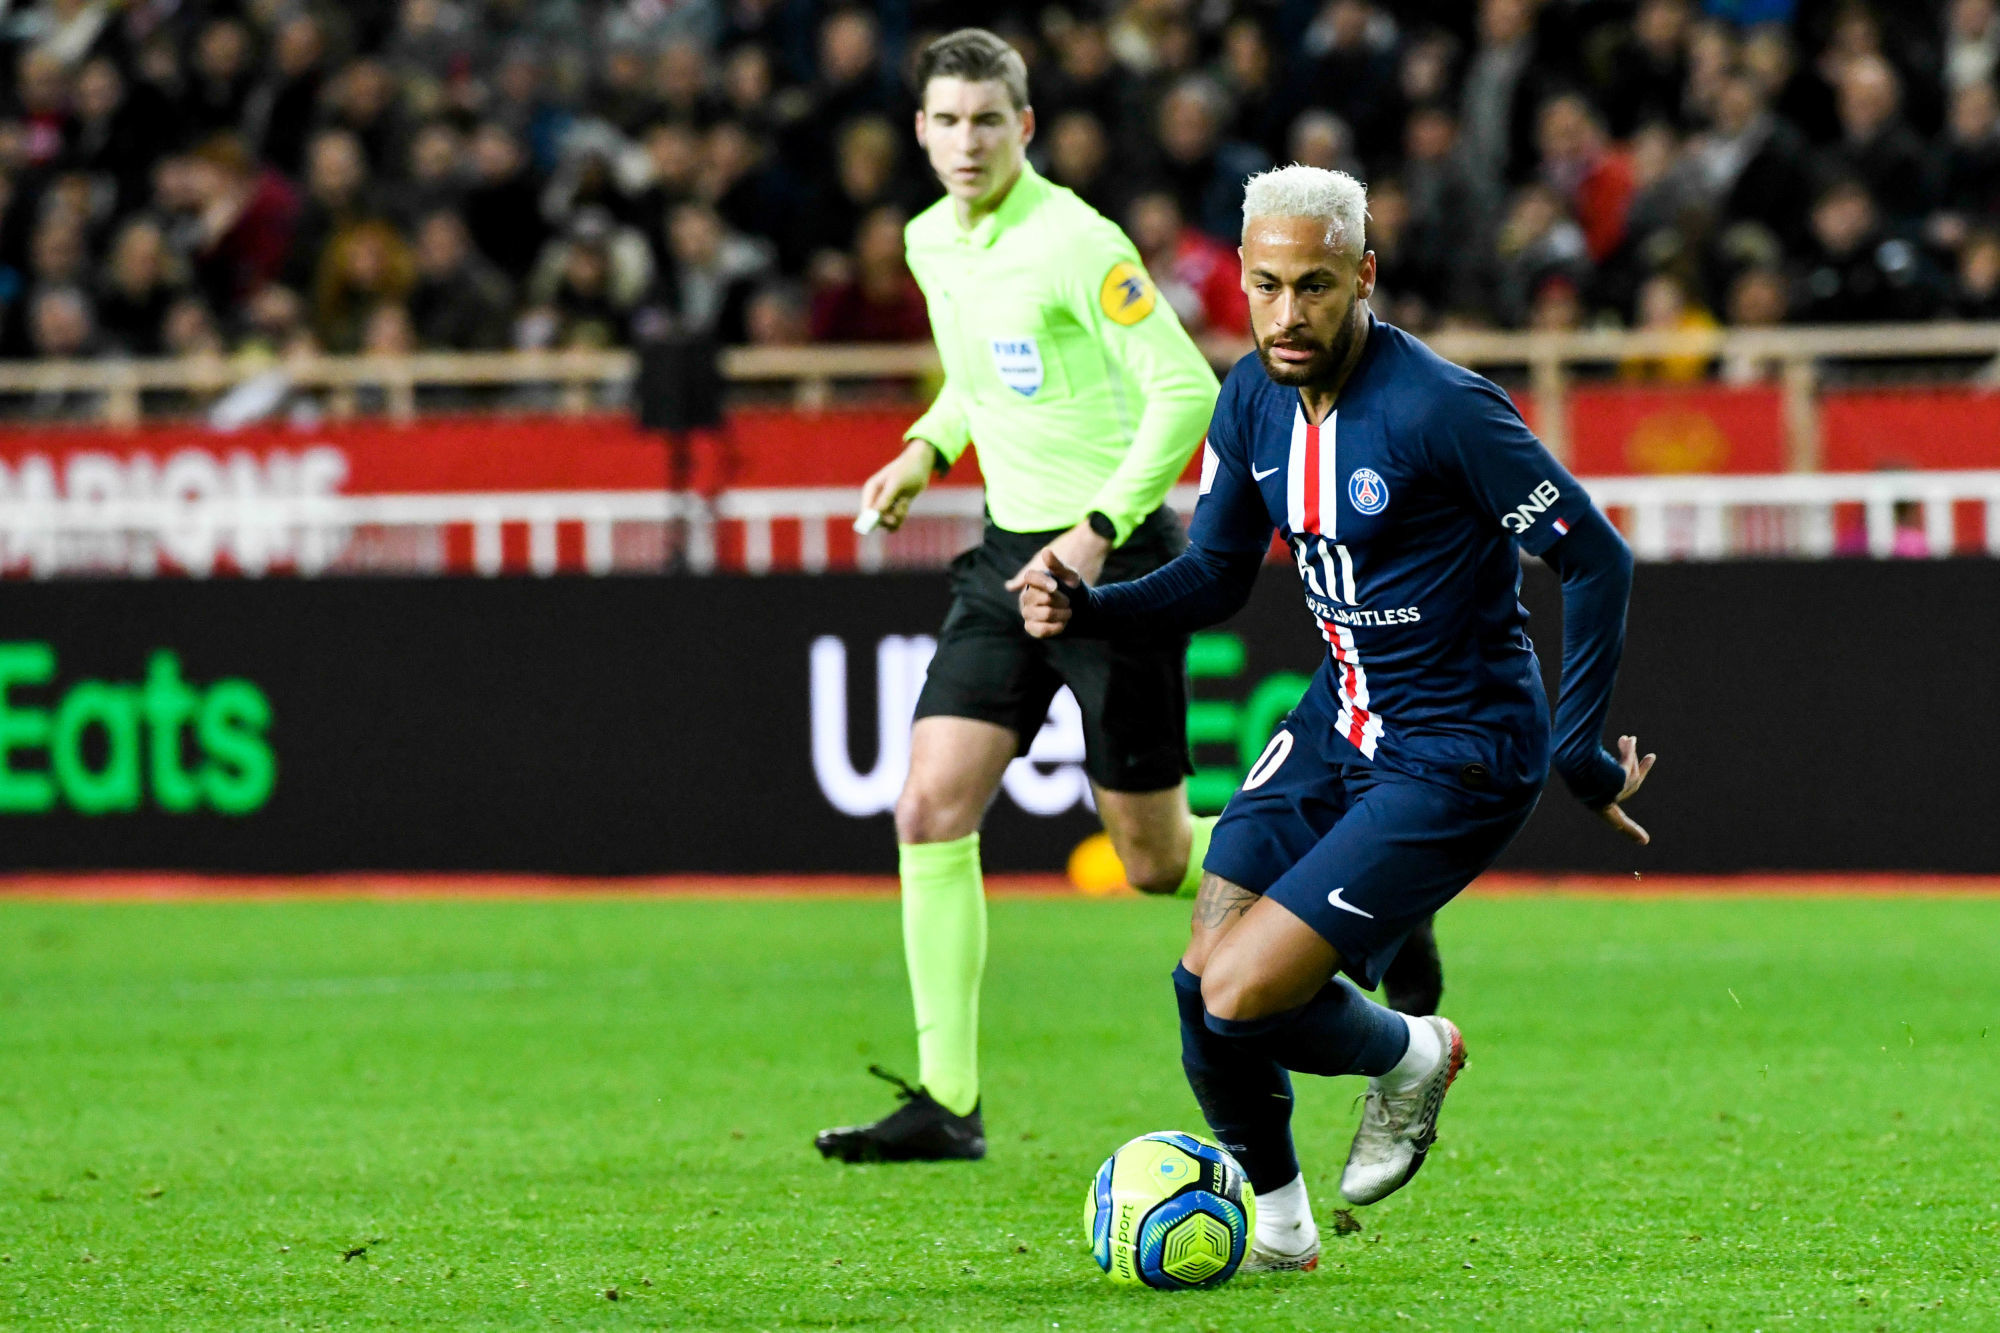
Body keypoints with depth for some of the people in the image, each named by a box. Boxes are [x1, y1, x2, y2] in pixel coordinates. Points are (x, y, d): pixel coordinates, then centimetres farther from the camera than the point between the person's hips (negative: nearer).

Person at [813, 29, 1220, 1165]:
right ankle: (949, 1103, -5)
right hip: (1010, 552, 7)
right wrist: (929, 447, 13)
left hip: (1117, 557, -7)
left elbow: (1186, 390, -19)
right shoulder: (932, 242, 8)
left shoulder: (1073, 243, -16)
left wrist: (1098, 533, -24)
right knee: (931, 813, -8)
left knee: (1156, 861, 0)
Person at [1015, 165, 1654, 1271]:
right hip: (1338, 723, 7)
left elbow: (1596, 560, -17)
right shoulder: (1253, 398, -1)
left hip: (1455, 759, -7)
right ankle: (1273, 1221, 21)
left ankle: (1411, 1057, 15)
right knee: (1202, 979, -3)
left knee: (1242, 997, -17)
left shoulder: (1440, 410, -24)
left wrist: (1578, 753, -16)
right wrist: (1084, 610, -8)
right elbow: (1215, 576, 10)